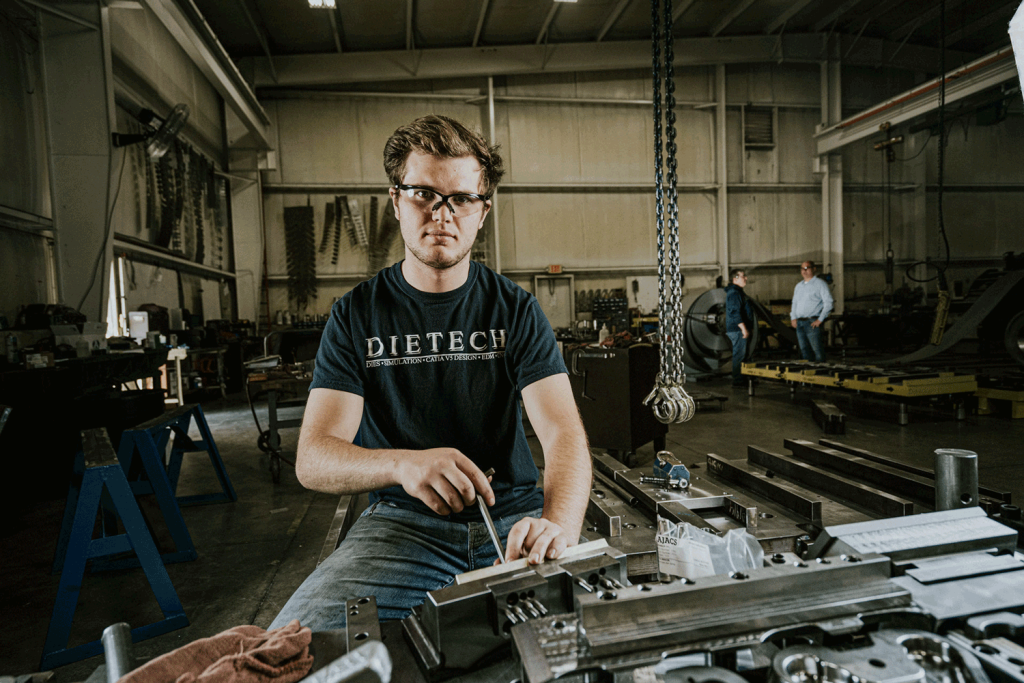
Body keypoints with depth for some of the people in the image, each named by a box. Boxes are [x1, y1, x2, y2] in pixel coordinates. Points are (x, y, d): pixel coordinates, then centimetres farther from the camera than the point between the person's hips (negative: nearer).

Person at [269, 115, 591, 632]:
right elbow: (312, 458, -9)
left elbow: (563, 432, -11)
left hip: (513, 517, 1)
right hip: (403, 523, 0)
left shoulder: (515, 309, 1)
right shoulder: (356, 316, 1)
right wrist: (403, 463, -31)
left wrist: (559, 524, -33)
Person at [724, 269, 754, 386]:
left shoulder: (736, 292, 20)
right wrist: (744, 328, -24)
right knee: (739, 355, -9)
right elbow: (735, 313, -22)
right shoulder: (734, 293, -15)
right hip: (737, 329, -11)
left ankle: (740, 379, 19)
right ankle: (737, 381, -7)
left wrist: (745, 328, 25)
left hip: (738, 329, 11)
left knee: (740, 355, 13)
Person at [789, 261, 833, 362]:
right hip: (799, 323, 6)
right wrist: (793, 317, 12)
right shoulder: (798, 286, 19)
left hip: (812, 323, -6)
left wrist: (820, 320, -13)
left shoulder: (820, 284, -2)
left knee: (817, 350, -9)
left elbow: (828, 302, -7)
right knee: (805, 350, 8)